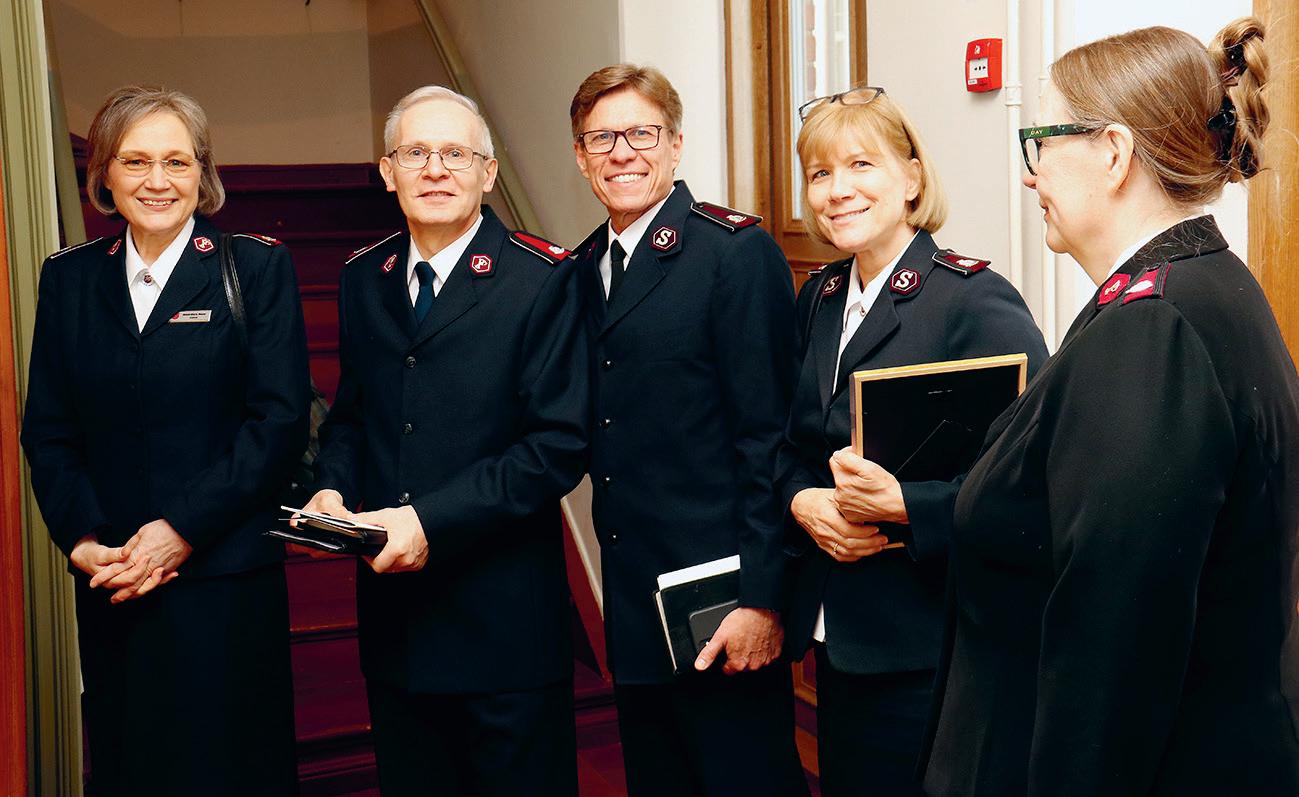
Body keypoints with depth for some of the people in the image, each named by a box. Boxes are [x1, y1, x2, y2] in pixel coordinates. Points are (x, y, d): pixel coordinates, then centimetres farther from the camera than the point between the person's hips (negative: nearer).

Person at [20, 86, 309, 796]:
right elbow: (47, 432, 7)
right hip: (109, 583, 3)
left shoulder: (256, 267, -2)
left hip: (226, 582, -3)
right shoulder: (68, 278, 9)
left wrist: (182, 530, -13)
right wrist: (82, 539, -7)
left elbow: (280, 420, -8)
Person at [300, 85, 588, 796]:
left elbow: (560, 442, -14)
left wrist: (432, 520, -20)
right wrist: (332, 487, -3)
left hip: (503, 616, -5)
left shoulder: (543, 279, -9)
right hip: (392, 613, 5)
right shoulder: (362, 279, 9)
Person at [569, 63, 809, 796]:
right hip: (634, 606, 7)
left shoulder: (739, 253, -11)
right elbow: (605, 432, 12)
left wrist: (761, 597, -16)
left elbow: (768, 436, -14)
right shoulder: (586, 268, 10)